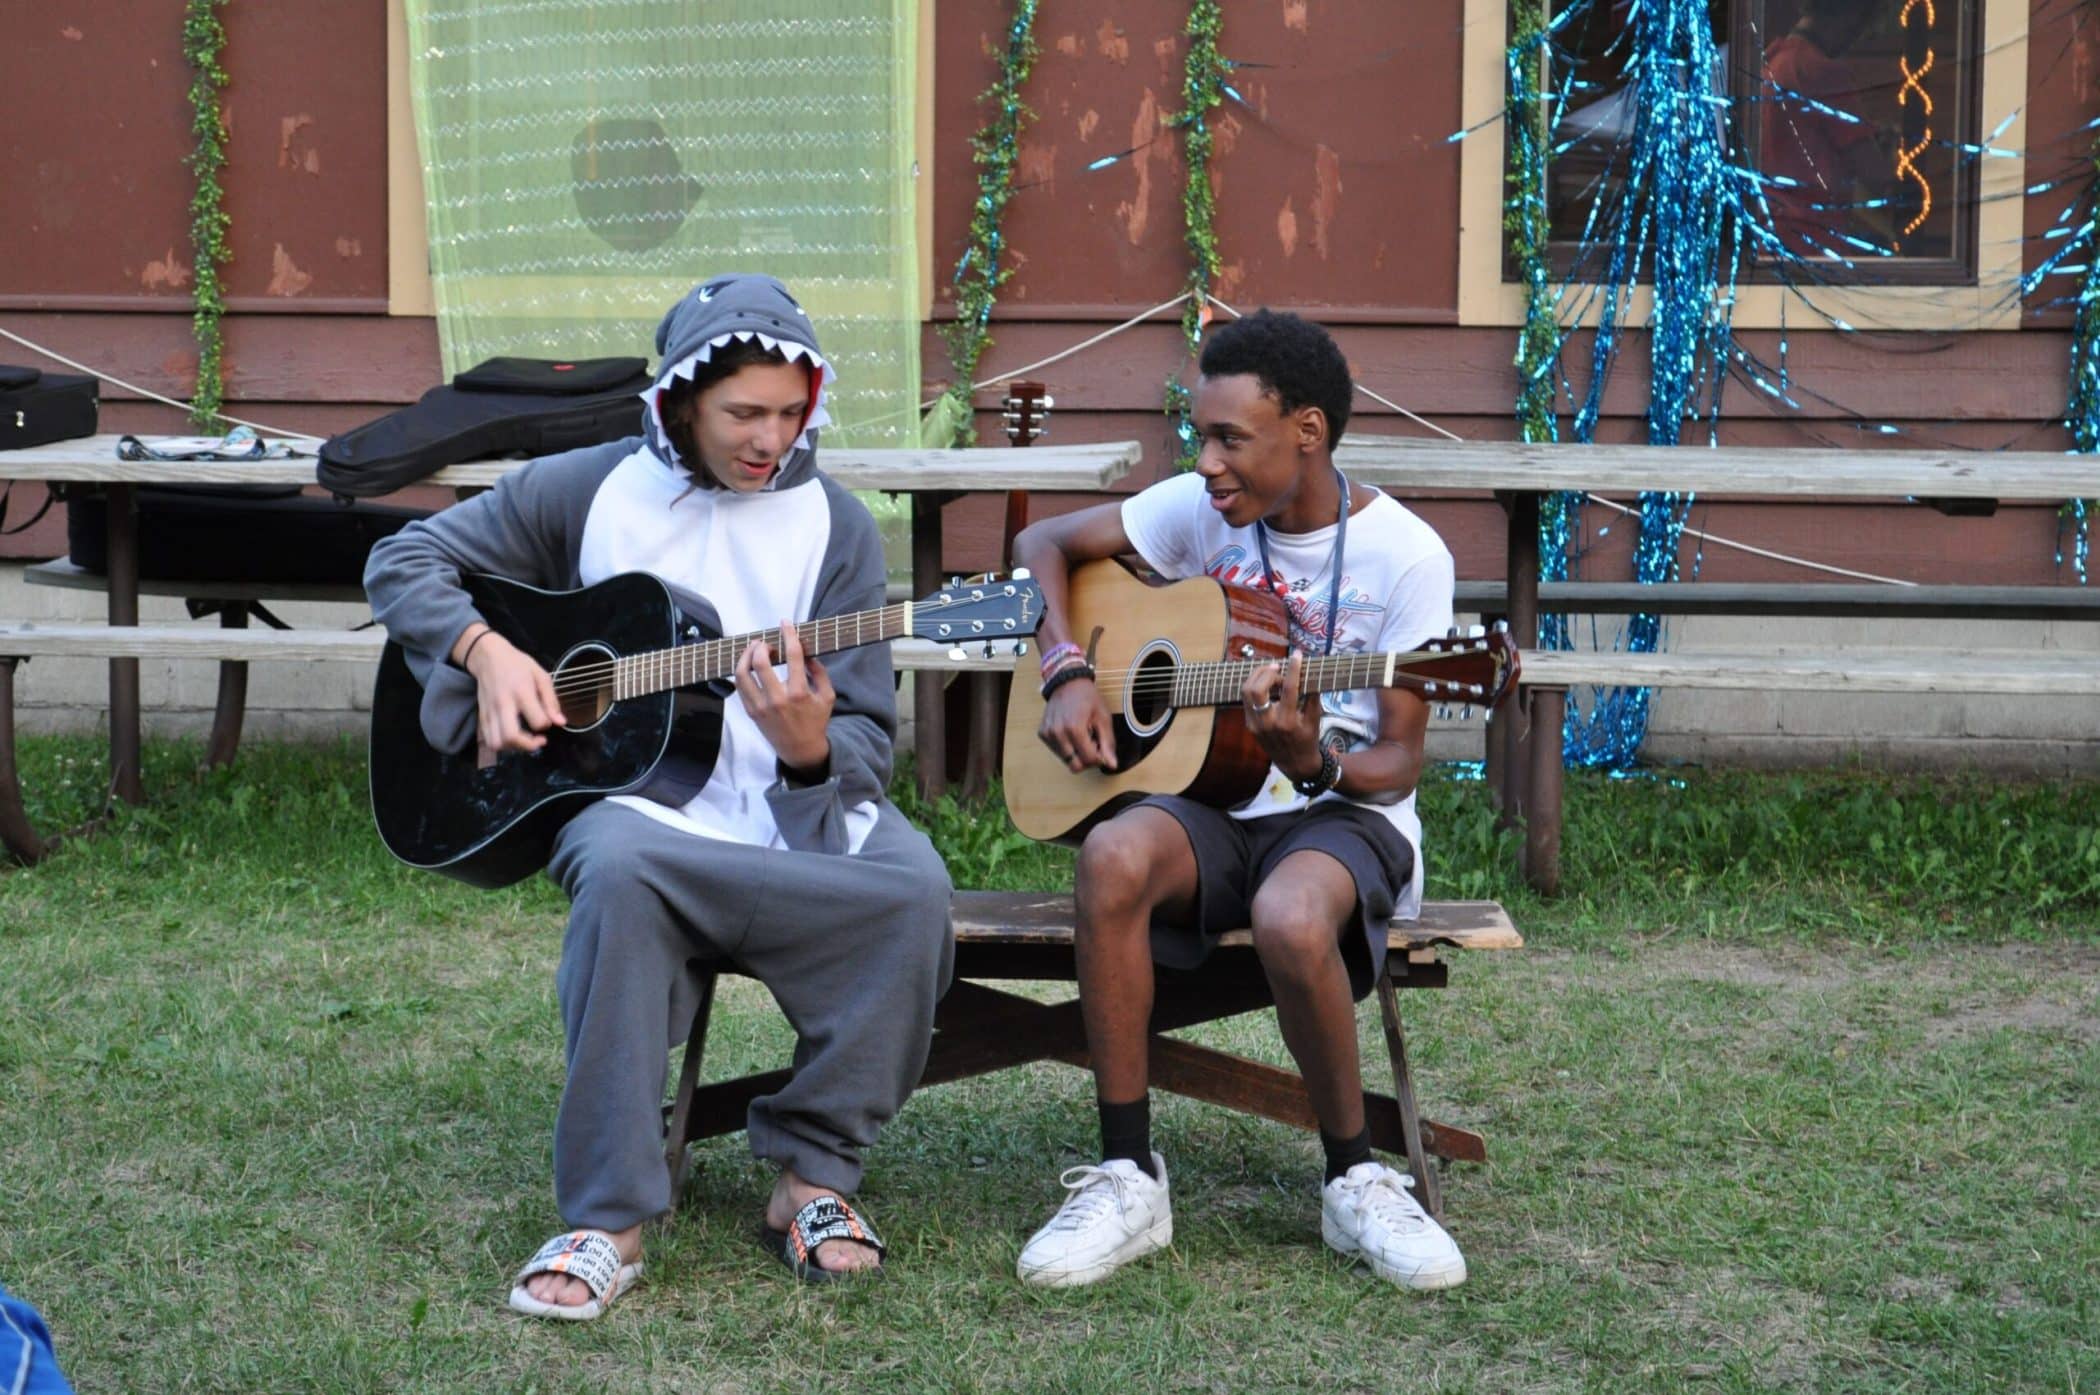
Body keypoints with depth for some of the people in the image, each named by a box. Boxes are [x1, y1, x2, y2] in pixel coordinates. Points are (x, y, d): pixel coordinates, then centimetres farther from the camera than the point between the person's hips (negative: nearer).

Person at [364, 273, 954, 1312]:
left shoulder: (832, 526, 5)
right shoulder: (590, 490, 5)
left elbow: (868, 749, 1)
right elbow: (402, 561, 12)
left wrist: (809, 751, -24)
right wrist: (487, 650, -7)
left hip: (795, 813, 1)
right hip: (634, 794, -1)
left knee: (910, 889, -31)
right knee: (619, 871, -38)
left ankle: (812, 1173, -13)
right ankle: (608, 1219, -31)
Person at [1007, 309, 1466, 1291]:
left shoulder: (1404, 555, -8)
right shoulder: (1200, 510, 2)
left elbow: (1399, 761, -8)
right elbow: (1042, 544, 14)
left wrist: (1315, 761, -30)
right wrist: (1067, 675, -2)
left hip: (1342, 813, -3)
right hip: (1213, 802, 3)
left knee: (1292, 916, -40)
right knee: (1115, 857, -33)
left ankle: (1355, 1183, -15)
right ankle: (1127, 1180, -24)